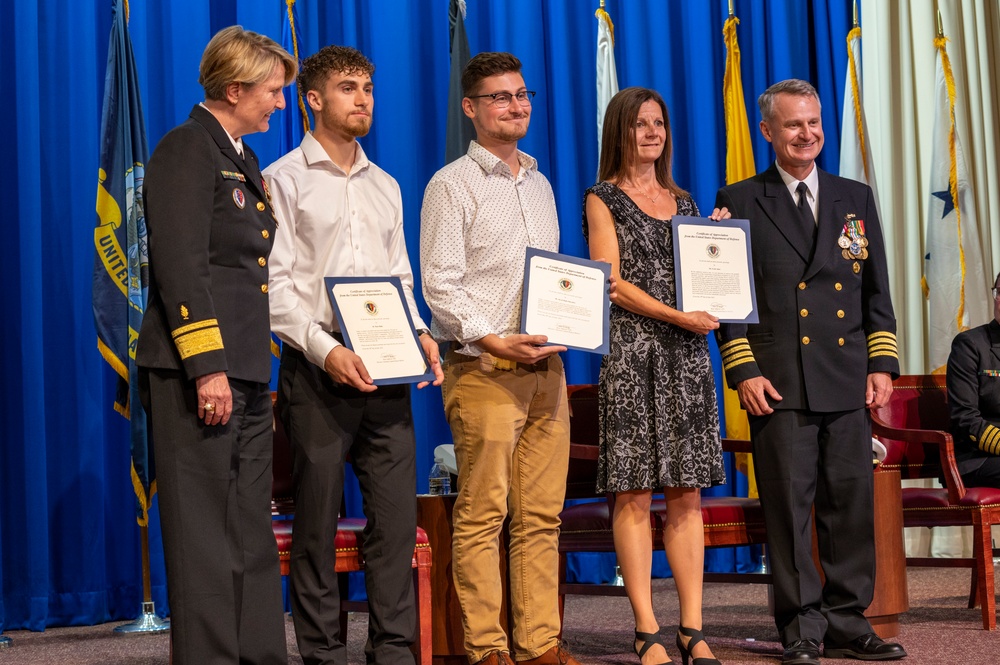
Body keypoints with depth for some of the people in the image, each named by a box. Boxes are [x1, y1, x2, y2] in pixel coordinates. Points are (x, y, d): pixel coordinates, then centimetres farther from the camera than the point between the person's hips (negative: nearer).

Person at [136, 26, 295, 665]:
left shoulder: (243, 160, 20)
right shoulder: (187, 149, -8)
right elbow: (180, 266, -16)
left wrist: (255, 370, 17)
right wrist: (207, 368, -21)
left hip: (245, 374, 9)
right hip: (199, 375, -9)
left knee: (253, 539, 11)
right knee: (205, 535, -5)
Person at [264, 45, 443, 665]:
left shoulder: (385, 187, 19)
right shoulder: (285, 180, 1)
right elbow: (273, 283, -7)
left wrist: (419, 334, 2)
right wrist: (327, 350, -17)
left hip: (386, 373, 5)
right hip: (318, 370, -5)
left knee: (396, 513, 1)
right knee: (318, 517, -1)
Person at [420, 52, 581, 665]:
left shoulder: (540, 185, 19)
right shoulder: (452, 186, -1)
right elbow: (439, 285, -8)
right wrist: (492, 340, -18)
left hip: (545, 368, 6)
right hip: (484, 370, -6)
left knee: (542, 515, 6)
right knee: (481, 515, -6)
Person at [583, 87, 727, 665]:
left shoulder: (684, 202, 18)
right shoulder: (604, 200, 4)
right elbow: (612, 283, -6)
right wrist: (679, 316, -13)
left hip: (686, 355, 5)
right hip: (631, 351, -5)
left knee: (688, 494, 2)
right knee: (635, 493, -6)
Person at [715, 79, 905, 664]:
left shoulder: (856, 199, 15)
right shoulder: (740, 203, 5)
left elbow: (877, 291, 15)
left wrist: (882, 364, 5)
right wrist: (744, 370, -8)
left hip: (849, 383, 3)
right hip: (779, 385, -3)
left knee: (853, 504, 4)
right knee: (790, 507, -1)